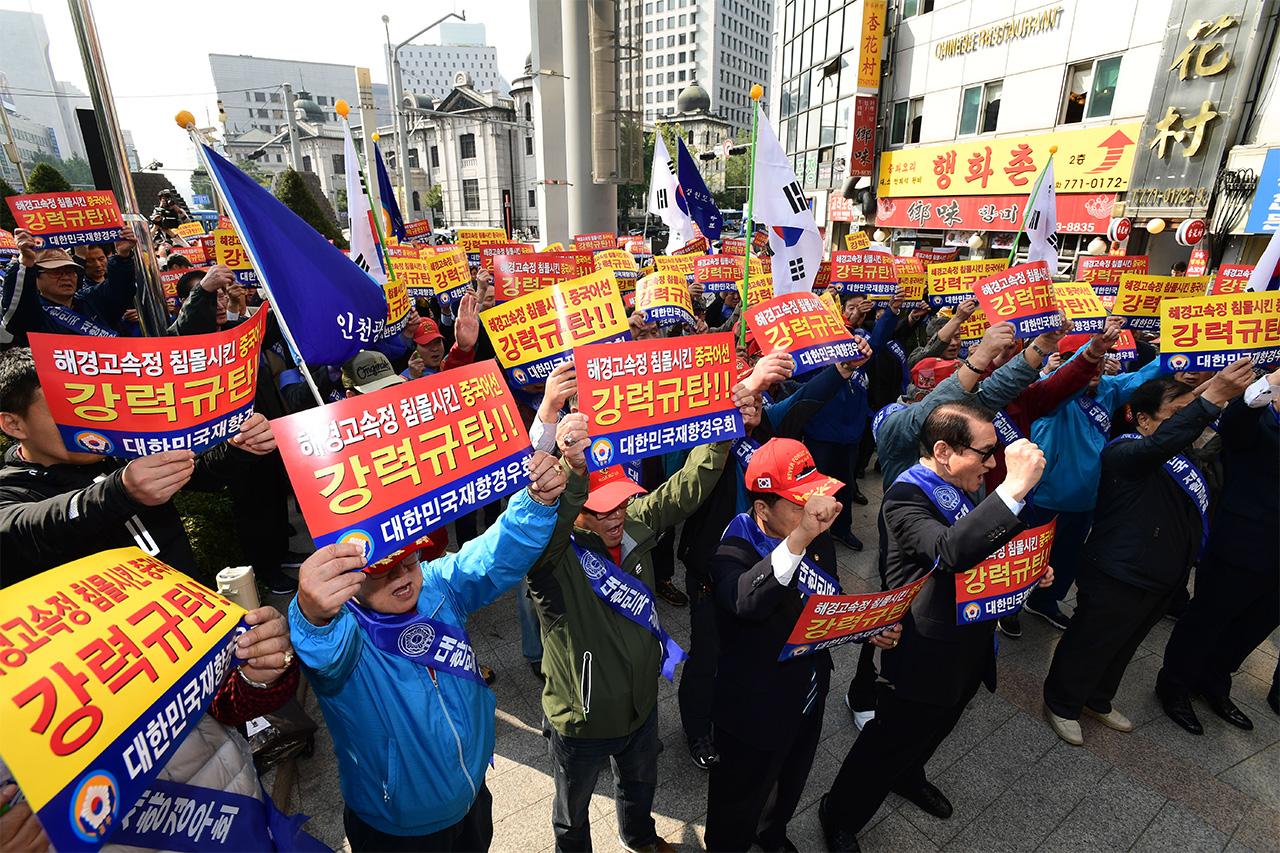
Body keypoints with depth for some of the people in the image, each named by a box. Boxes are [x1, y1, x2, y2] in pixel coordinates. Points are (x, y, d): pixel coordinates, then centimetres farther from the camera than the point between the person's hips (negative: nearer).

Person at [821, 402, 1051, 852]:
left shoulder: (961, 487, 0)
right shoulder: (905, 497, -28)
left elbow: (986, 548, 16)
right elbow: (951, 550, -46)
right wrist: (1016, 486, -45)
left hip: (970, 645, 8)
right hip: (926, 657, -8)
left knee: (937, 726, 30)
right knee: (891, 739, 9)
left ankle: (907, 778, 59)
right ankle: (838, 816, 34)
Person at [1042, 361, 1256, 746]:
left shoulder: (1182, 455, 11)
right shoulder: (1124, 451, -23)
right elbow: (1160, 444, -41)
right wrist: (1212, 397, -48)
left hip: (1161, 580, 9)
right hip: (1117, 579, -9)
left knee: (1123, 646, 25)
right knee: (1089, 645, 7)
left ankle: (1098, 700, 46)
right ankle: (1061, 704, 28)